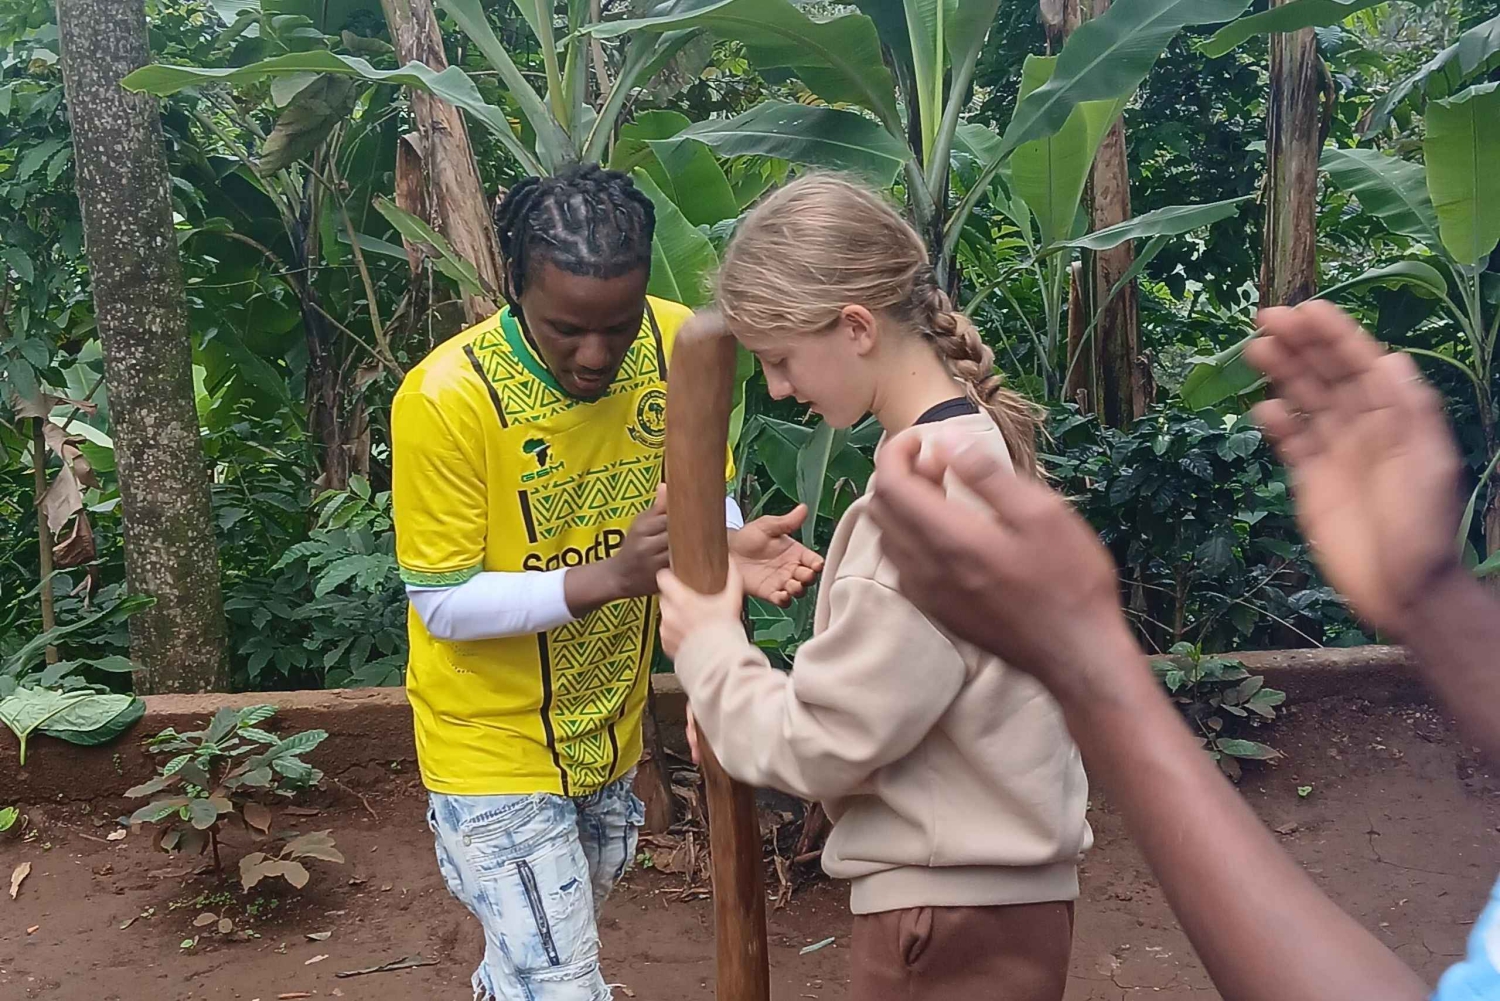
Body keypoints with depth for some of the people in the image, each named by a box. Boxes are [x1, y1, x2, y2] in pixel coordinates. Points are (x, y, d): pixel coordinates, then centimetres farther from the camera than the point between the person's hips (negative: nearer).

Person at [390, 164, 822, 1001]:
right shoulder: (446, 399, -25)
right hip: (498, 747, -5)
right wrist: (611, 576, -33)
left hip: (609, 733, 5)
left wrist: (731, 547, -24)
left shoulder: (678, 343, -13)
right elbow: (443, 606, -20)